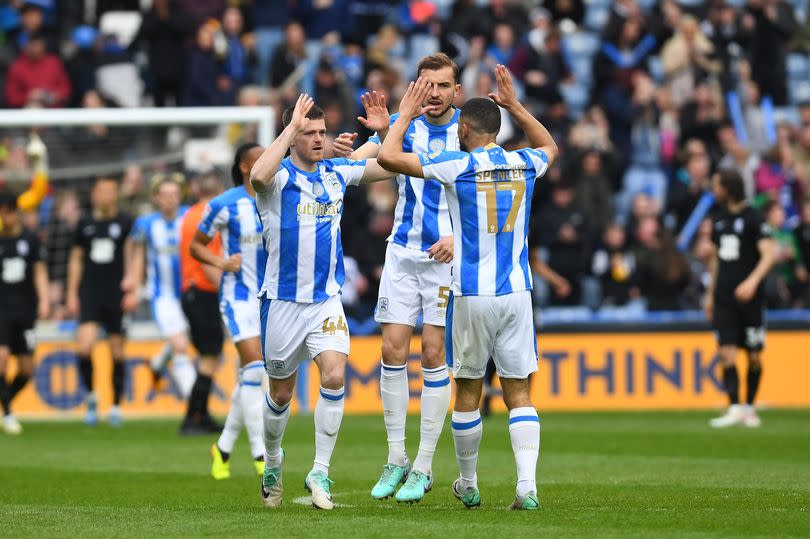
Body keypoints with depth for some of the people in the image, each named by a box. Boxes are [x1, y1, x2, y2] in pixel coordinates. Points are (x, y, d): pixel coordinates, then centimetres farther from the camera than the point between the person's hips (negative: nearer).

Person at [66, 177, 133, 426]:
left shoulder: (125, 223, 1)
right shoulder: (85, 224, 8)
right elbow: (76, 259, 15)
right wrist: (72, 294, 11)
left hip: (117, 296, -1)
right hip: (89, 294, 1)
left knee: (117, 351, 3)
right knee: (85, 345, -15)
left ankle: (116, 405, 16)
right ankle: (90, 396, 7)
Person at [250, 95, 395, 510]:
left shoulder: (337, 173, 7)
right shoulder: (279, 177, -9)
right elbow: (258, 177, -34)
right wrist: (291, 126, -30)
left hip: (326, 300, 3)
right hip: (282, 301, -3)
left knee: (334, 376, -18)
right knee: (281, 393, 9)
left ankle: (320, 471, -10)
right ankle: (272, 461, 35)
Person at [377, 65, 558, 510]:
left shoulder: (458, 167, -9)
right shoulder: (524, 165, 5)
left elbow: (388, 157, -10)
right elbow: (549, 147, 31)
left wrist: (406, 114, 5)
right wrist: (514, 105, 33)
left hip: (471, 294, -3)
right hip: (516, 293, 3)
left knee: (468, 391, 11)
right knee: (518, 394, 2)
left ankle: (468, 486, 22)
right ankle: (527, 486, -12)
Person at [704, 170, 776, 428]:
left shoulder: (753, 218, -7)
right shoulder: (720, 218, 12)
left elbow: (768, 254, -15)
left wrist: (753, 281, -29)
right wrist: (710, 294, 21)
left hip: (749, 297, -5)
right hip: (724, 296, 5)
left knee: (754, 355, 2)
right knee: (726, 352, -7)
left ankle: (749, 407, 14)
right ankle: (734, 409, -12)